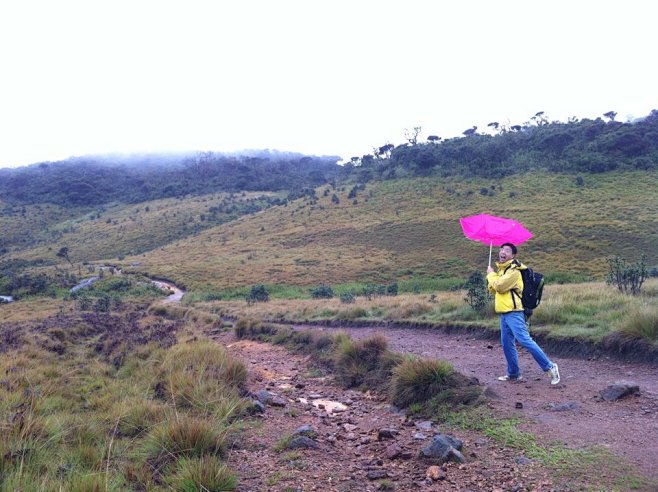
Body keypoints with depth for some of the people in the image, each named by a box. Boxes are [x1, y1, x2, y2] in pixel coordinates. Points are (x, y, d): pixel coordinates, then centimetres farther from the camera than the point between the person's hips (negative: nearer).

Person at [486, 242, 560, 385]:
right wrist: (490, 277, 0)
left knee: (525, 340, -14)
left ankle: (549, 367, -6)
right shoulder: (501, 269, 18)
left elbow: (499, 286, -21)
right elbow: (492, 289, 18)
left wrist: (491, 274, -4)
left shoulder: (513, 270, -12)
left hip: (514, 313, -9)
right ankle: (513, 373, 21)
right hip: (504, 313, 9)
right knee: (507, 344, 11)